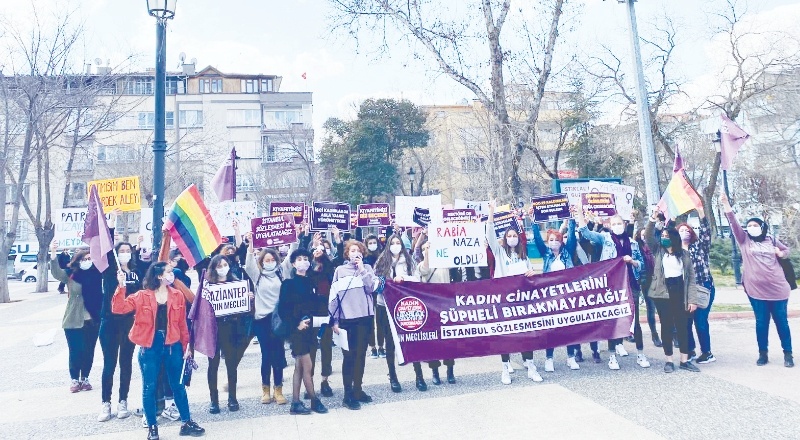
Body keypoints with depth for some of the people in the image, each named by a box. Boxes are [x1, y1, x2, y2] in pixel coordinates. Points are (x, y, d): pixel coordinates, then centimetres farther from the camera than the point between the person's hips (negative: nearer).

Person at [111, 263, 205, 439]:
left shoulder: (178, 295, 4)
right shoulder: (142, 296, -3)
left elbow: (182, 323, 7)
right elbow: (119, 308, -14)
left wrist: (186, 345, 6)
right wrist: (121, 286, -24)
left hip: (172, 345, 2)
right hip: (150, 347, -2)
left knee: (178, 385, 11)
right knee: (149, 387, 6)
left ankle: (187, 422, 22)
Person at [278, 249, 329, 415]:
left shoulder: (311, 282, 11)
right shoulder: (288, 283, -4)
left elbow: (317, 305, 11)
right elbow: (283, 309, -9)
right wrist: (296, 324, -14)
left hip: (310, 328, 6)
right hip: (297, 329, -6)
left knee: (299, 367, 11)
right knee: (307, 367, -4)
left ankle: (295, 403, 18)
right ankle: (314, 401, 10)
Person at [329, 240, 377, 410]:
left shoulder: (367, 268, 9)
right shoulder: (340, 270, 3)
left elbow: (372, 287, -5)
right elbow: (334, 295, 2)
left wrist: (362, 270, -9)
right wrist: (334, 320, -3)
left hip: (365, 317, 2)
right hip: (346, 318, -2)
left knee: (361, 354, 9)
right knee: (349, 356, 0)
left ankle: (358, 389, 21)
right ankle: (348, 394, 7)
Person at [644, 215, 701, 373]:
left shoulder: (684, 254, 7)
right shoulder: (658, 250, 8)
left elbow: (691, 278, 5)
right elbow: (649, 236, -9)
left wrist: (692, 299, -2)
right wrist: (653, 219, -22)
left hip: (680, 295, 1)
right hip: (662, 295, -1)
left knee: (683, 327, 6)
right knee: (667, 327, 4)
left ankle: (685, 360, 17)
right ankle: (669, 360, 12)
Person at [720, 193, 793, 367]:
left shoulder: (771, 240, 8)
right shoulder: (744, 240, 4)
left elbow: (787, 250, 23)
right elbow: (733, 223, -8)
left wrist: (781, 253, -1)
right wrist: (726, 204, -19)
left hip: (777, 288, 1)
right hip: (756, 289, -1)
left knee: (782, 322, 7)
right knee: (761, 323, 7)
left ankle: (788, 354, 19)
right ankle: (763, 353, 18)